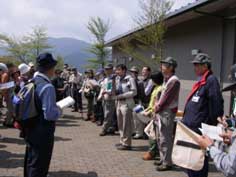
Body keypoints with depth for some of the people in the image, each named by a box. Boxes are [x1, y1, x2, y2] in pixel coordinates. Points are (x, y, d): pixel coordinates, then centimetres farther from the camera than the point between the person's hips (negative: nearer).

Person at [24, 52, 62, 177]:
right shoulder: (47, 87, -24)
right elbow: (50, 114, -28)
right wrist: (59, 111, -8)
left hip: (30, 130, 9)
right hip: (42, 133, -8)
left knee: (30, 163, 24)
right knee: (39, 167, 5)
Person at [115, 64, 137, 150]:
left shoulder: (130, 79, -10)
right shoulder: (118, 79, 13)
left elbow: (134, 92, -14)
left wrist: (121, 95, -17)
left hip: (126, 103, -8)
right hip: (119, 103, 8)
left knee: (126, 125, -2)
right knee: (120, 124, 14)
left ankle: (126, 144, 5)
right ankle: (122, 141, 26)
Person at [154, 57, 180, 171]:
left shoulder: (174, 80, -15)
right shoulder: (166, 79, 15)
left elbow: (167, 98, -18)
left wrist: (158, 108, -9)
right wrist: (157, 106, 5)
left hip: (168, 112, -10)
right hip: (161, 111, 10)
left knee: (165, 138, -5)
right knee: (160, 137, 16)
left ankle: (167, 163, 4)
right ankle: (163, 159, 28)